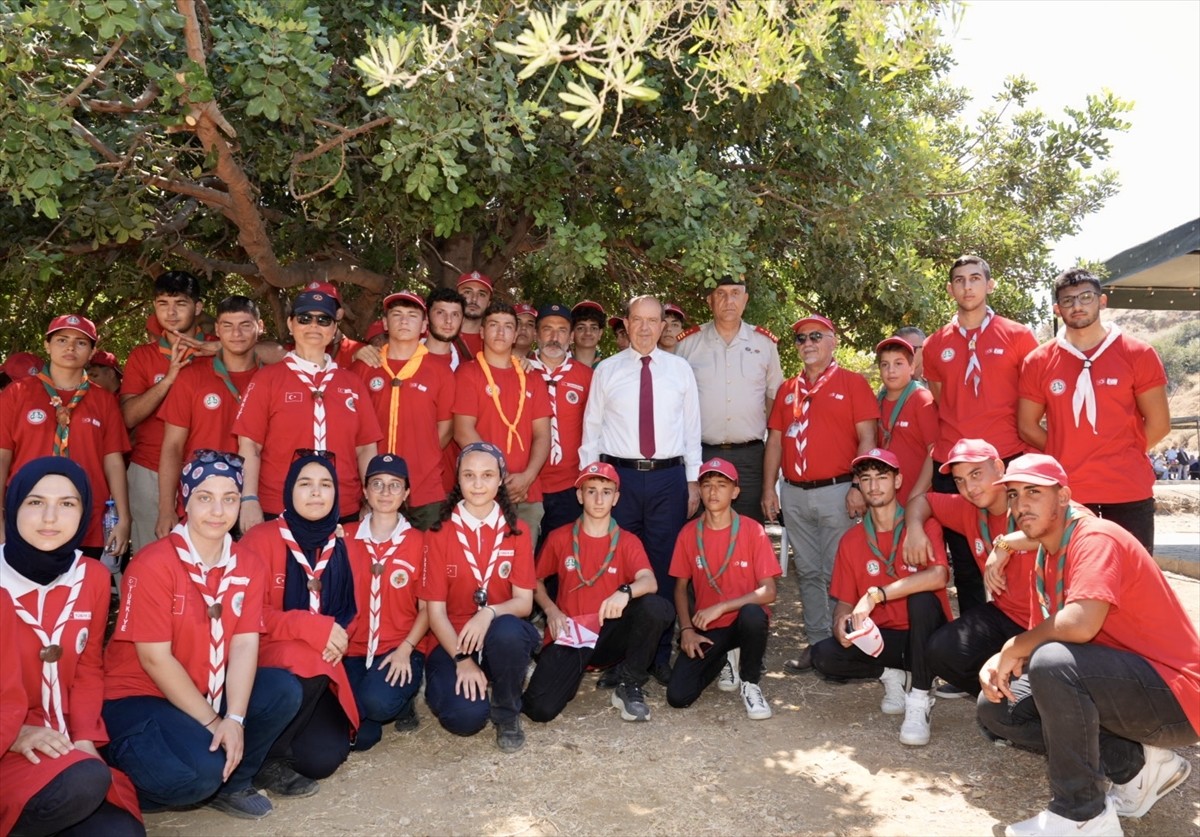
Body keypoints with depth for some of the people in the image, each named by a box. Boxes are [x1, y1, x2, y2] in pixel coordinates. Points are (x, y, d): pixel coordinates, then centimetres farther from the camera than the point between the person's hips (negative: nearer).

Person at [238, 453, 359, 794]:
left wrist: (337, 638, -11)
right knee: (307, 661, -37)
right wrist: (310, 627, -26)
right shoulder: (262, 538, -10)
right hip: (266, 658, -4)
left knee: (324, 758, -16)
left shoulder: (341, 545, 3)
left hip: (322, 668, 4)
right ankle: (264, 758, -14)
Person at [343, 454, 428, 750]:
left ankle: (403, 698, 5)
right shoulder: (345, 539, 5)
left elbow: (426, 608, 1)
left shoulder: (418, 542, 0)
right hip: (353, 650, 2)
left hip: (401, 649, -2)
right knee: (359, 736, -20)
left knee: (378, 702, -32)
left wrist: (405, 649, -12)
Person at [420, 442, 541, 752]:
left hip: (502, 635, 1)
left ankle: (508, 715, -8)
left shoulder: (516, 531, 0)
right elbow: (436, 611, -5)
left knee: (507, 631, -37)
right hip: (454, 639, -1)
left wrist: (490, 613, -27)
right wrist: (462, 659, -17)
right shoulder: (439, 534, -4)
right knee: (466, 717, -28)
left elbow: (524, 602, -6)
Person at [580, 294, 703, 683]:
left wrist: (693, 482, 5)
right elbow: (592, 428, 6)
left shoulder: (680, 369, 8)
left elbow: (692, 428, 8)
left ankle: (660, 655, 18)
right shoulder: (606, 370, 5)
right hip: (619, 475, 0)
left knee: (665, 566, 5)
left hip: (669, 477, 1)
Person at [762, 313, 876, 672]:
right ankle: (817, 642, 20)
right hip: (794, 495, 5)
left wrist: (859, 487, -15)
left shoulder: (852, 383, 1)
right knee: (808, 572, 11)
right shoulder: (787, 390, 14)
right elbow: (774, 440, 13)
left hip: (837, 491, -5)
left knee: (838, 573, -2)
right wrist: (768, 489, 6)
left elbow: (867, 438, -6)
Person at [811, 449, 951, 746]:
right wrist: (840, 623, -21)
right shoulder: (851, 540, 3)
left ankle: (920, 700, -22)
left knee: (922, 597, -35)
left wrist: (876, 594, -35)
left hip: (925, 634, -3)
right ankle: (891, 674, 7)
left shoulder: (922, 526, -9)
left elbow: (938, 576, -30)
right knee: (824, 656, -21)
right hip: (880, 636, 4)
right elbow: (844, 601, 4)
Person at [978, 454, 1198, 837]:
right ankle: (1136, 765, 5)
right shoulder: (1043, 560, 9)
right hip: (1116, 685, 9)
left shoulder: (1095, 538, -19)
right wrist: (998, 662, -10)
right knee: (996, 708, 4)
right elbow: (1044, 635, 11)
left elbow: (1079, 624, -35)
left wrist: (1013, 648, -17)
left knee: (1051, 663, -35)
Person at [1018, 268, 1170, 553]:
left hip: (1128, 490, -1)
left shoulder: (1139, 354, 0)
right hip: (1066, 491, 1)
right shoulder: (1038, 362, 2)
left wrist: (1120, 457, 5)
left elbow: (1158, 424, 1)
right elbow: (1027, 426, 6)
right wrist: (1067, 456, 4)